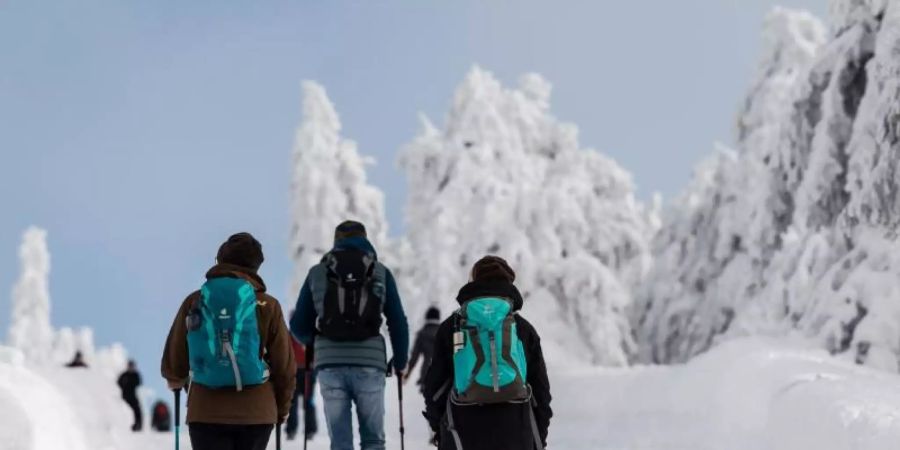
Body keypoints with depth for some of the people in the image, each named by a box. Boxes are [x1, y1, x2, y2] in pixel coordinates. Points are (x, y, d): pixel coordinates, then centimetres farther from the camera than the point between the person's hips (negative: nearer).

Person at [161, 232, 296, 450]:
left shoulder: (194, 302, 2)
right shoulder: (267, 306, -1)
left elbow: (173, 362, 6)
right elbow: (285, 365, 2)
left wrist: (177, 380, 31)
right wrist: (282, 407, 19)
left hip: (206, 413, 0)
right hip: (256, 413, 0)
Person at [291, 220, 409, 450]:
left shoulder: (317, 273, 10)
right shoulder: (381, 273, 8)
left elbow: (299, 326, 12)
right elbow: (398, 322, 7)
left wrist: (313, 342, 33)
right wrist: (400, 362, 20)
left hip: (330, 364, 1)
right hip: (370, 364, -1)